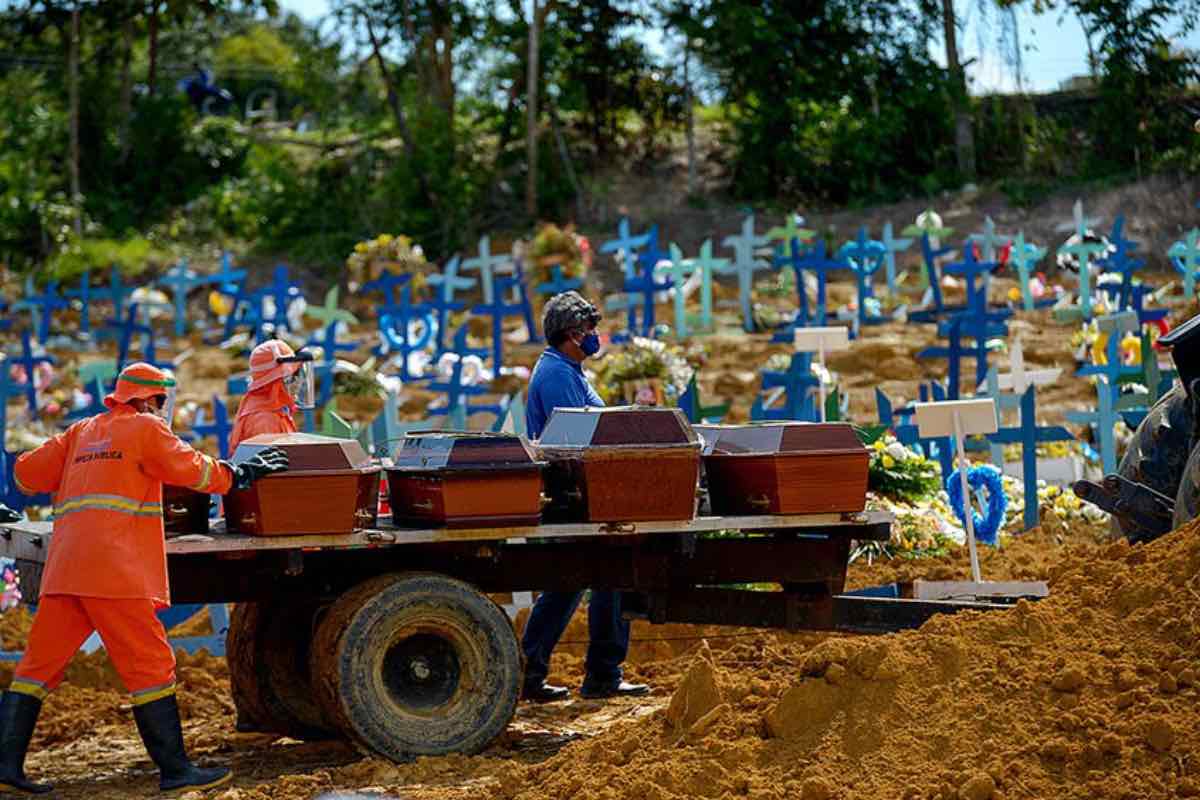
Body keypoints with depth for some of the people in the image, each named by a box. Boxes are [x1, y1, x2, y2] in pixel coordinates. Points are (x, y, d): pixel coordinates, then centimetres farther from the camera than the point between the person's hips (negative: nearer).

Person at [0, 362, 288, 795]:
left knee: (40, 664, 8)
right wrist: (241, 474, 20)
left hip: (63, 568, 7)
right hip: (114, 569, -7)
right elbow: (191, 468, 6)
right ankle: (176, 770, -1)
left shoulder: (81, 432, 21)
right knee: (150, 667, -2)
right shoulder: (145, 428, 4)